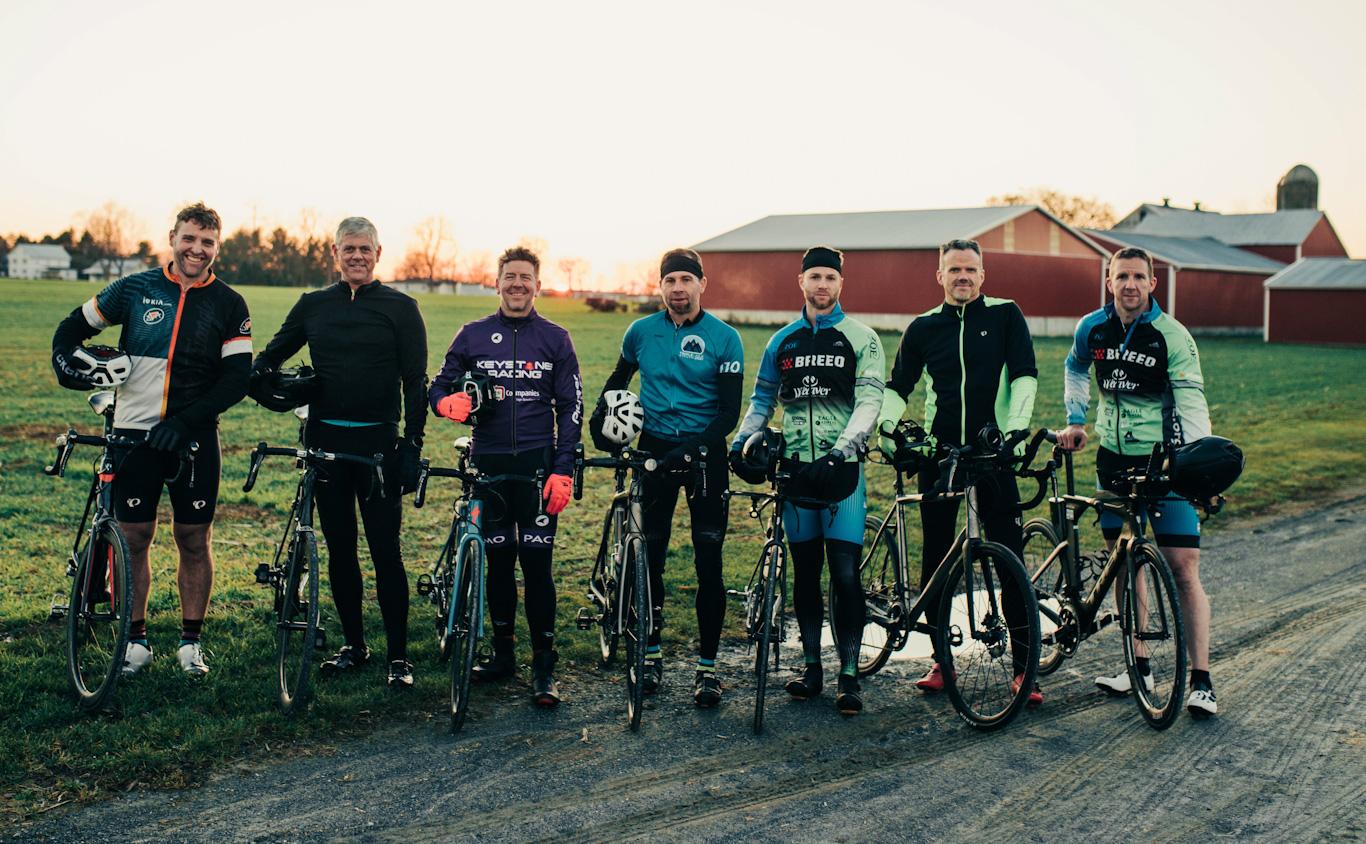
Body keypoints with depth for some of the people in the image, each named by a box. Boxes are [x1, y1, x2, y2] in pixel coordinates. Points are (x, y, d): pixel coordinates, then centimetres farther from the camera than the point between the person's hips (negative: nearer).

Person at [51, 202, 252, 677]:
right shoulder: (135, 290, 3)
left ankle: (191, 640, 18)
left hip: (195, 440, 0)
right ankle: (135, 639, 17)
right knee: (133, 538, 4)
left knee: (195, 540, 4)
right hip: (134, 434, 1)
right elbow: (73, 328, 14)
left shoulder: (229, 305, 1)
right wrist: (68, 363, -8)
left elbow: (237, 378, -4)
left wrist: (184, 422, -14)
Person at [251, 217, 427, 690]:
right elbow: (273, 354, 17)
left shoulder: (400, 308, 1)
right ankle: (353, 646, 22)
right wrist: (259, 375, -8)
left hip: (378, 442, -3)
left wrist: (412, 444, -8)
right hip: (326, 440, 3)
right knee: (339, 549, 9)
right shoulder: (314, 306, 10)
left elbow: (416, 381, -1)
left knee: (385, 551, -3)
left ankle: (398, 655, 5)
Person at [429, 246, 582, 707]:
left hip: (537, 464, -2)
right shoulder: (473, 335, 7)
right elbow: (439, 387, 12)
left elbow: (571, 407, 4)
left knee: (537, 563, -4)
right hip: (488, 463, 2)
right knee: (498, 560, 8)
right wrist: (450, 402, -14)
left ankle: (544, 666, 4)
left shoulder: (555, 339, 5)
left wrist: (563, 470, -5)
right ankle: (503, 651, 23)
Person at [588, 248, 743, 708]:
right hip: (654, 448, 3)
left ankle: (707, 666, 8)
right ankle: (651, 654, 21)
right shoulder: (641, 332, 3)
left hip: (704, 451, -2)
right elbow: (618, 379, 20)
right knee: (649, 557, 6)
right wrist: (600, 419, 4)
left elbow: (729, 410, -8)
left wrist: (694, 448, -21)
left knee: (708, 561, -2)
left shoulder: (724, 338, -6)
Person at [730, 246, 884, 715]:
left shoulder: (861, 339, 2)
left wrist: (844, 447, -21)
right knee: (805, 570, 9)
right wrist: (741, 442, 3)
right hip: (796, 465, 3)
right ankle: (811, 665, 19)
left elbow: (869, 399, -6)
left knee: (845, 572, -6)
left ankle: (849, 673, 2)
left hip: (842, 465, -3)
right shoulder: (783, 341, 13)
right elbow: (763, 399, 19)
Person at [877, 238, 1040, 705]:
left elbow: (1024, 374, -5)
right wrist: (886, 425, -6)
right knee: (935, 557, 6)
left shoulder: (1005, 315, 2)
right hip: (938, 453, 2)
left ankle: (1023, 667, 3)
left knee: (1010, 556, -4)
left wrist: (1016, 426, -17)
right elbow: (898, 385, 11)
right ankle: (939, 661, 17)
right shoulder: (923, 328, 7)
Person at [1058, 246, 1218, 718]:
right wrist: (1075, 421, 14)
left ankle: (1200, 681, 0)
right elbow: (1074, 370, 22)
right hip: (1114, 460, 4)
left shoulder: (1172, 336, -11)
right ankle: (1138, 666, 22)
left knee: (1183, 569, -8)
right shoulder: (1092, 328, 1)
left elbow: (1191, 399, -16)